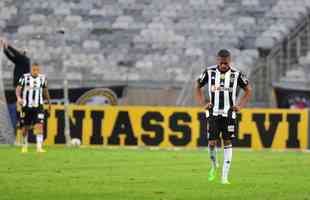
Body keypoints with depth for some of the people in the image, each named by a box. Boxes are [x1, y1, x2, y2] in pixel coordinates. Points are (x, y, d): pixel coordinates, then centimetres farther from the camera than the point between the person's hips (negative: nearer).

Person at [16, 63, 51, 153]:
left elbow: (45, 90, 18)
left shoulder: (42, 78, 4)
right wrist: (18, 97, -29)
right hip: (26, 106, -1)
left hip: (38, 106, 1)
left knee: (39, 126, -15)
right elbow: (18, 88, -9)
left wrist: (48, 102, 27)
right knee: (25, 127, 8)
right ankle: (24, 146, 27)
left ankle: (39, 147, -17)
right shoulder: (25, 77, -4)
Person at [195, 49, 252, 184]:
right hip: (213, 113, 0)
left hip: (229, 114, 0)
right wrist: (203, 103, 1)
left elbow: (248, 91, 10)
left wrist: (240, 105, -2)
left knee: (227, 143, 0)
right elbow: (198, 87, 13)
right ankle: (213, 166, 21)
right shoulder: (209, 72, -1)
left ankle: (225, 176, 3)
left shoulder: (236, 74, -2)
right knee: (212, 143, -8)